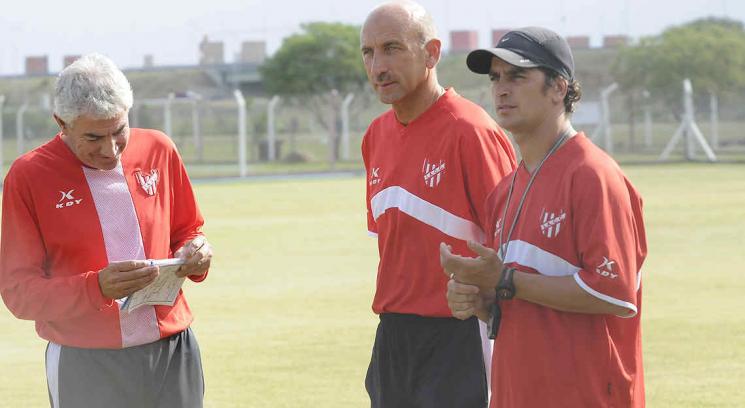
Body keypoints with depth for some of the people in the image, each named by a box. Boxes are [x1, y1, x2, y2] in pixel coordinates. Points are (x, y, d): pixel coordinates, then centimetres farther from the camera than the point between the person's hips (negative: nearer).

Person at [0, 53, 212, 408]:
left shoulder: (158, 150, 6)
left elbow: (187, 232, 21)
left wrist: (195, 253, -4)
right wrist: (96, 287, -24)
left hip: (172, 354, 3)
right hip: (85, 370, -3)